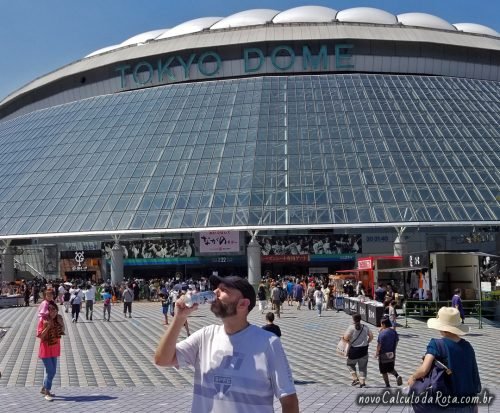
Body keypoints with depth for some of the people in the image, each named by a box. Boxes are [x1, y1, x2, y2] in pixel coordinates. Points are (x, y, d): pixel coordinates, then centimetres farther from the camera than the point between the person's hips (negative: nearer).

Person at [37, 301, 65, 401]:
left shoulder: (58, 319, 1)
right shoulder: (43, 320, -14)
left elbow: (62, 332, 6)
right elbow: (40, 335, -16)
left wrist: (61, 323, -10)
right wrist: (48, 327, -27)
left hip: (54, 350, 6)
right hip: (45, 350, -6)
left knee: (52, 371, 13)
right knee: (50, 371, -8)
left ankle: (44, 389, 30)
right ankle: (47, 393, 2)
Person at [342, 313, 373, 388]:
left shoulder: (351, 327, -12)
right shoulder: (365, 327, 4)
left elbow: (346, 338, -18)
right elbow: (371, 336, 6)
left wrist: (343, 337, 3)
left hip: (354, 349, -4)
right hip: (364, 349, 4)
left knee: (350, 364, 16)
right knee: (363, 366, 11)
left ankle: (355, 379, 6)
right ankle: (362, 381, 5)